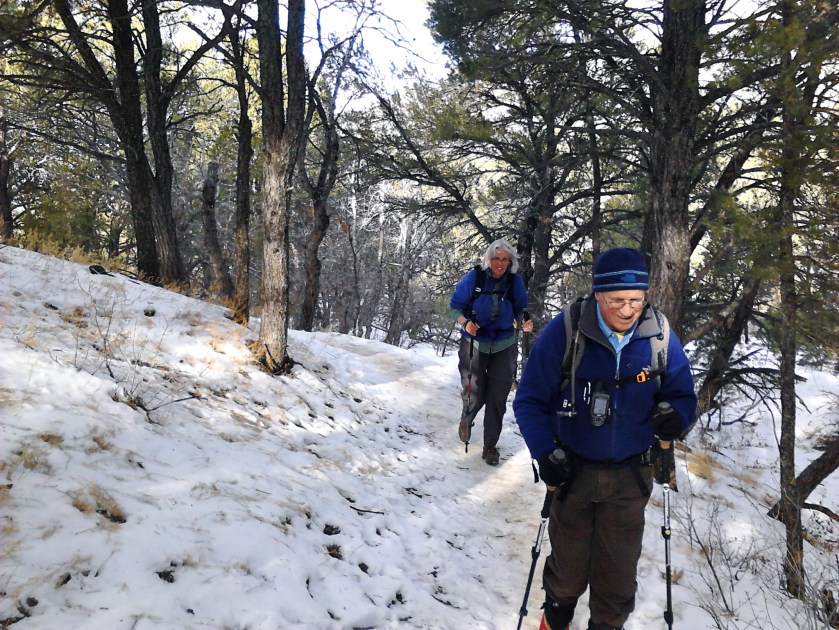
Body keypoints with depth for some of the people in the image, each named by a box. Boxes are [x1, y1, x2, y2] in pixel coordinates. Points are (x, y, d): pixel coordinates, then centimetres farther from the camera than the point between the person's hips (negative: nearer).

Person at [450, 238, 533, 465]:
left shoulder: (515, 281, -6)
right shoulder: (473, 278, -12)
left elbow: (520, 311, 4)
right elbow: (455, 306, -6)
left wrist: (524, 323, -18)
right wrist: (465, 322, -25)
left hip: (504, 347, 1)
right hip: (474, 344, -1)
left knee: (497, 399, 1)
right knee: (474, 394, 0)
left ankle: (490, 445, 17)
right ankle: (466, 420, 37)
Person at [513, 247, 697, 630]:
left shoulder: (660, 336, -9)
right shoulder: (564, 330, -17)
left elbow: (682, 394, 3)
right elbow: (530, 399, -10)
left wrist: (676, 418, -20)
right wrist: (545, 452, -21)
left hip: (631, 475, 1)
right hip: (572, 470, -1)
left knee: (618, 571, 11)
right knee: (569, 565, 16)